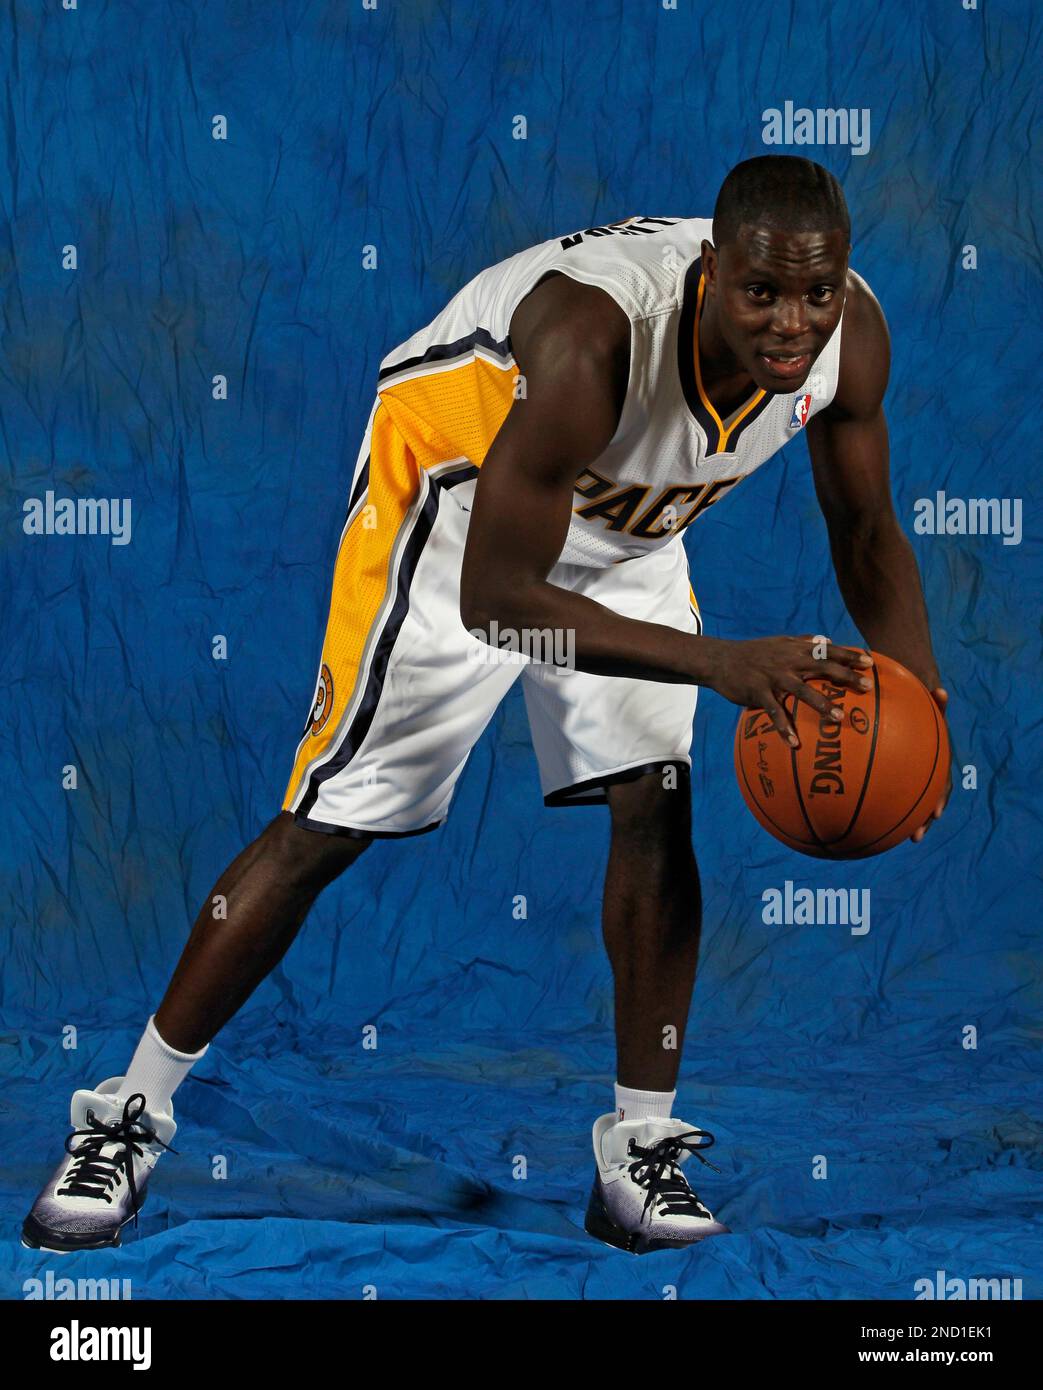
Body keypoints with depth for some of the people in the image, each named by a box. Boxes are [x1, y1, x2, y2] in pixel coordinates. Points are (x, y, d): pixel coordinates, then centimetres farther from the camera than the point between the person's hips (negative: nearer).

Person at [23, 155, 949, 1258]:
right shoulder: (595, 334, -41)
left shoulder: (851, 332, -22)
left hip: (621, 527, 5)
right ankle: (129, 1115, 9)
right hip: (460, 501, -5)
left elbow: (867, 535, -4)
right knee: (326, 824, -4)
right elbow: (492, 597, -37)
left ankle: (640, 1147, 5)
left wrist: (915, 689, -22)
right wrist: (720, 662, -43)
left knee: (656, 802, -8)